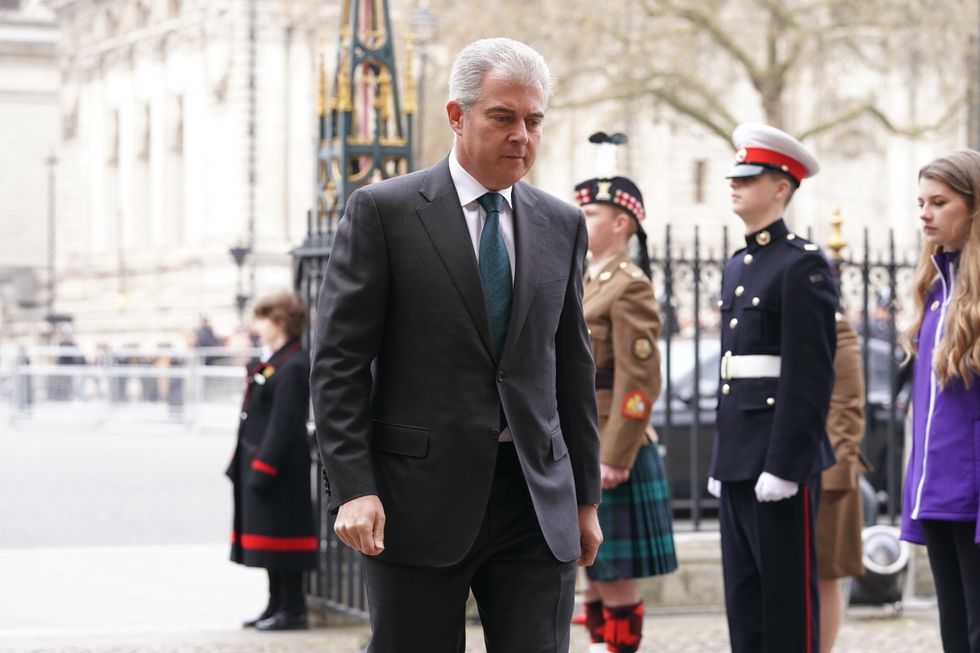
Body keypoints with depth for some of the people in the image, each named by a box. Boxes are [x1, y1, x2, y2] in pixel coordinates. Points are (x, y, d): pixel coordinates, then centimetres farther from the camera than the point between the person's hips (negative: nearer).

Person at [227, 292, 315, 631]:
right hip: (259, 461, 10)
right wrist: (242, 463, 17)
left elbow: (284, 424, -21)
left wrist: (262, 469, -22)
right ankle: (277, 604, 22)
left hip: (278, 466, -10)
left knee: (278, 534, -4)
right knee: (268, 532, 14)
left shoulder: (294, 367, -17)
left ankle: (292, 609, 2)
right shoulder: (270, 364, 14)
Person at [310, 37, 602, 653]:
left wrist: (586, 497, 14)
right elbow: (339, 361, -5)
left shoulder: (562, 225, 12)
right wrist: (353, 488, -13)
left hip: (538, 505, 4)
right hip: (418, 502, -3)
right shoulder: (383, 211, -2)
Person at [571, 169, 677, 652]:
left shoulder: (630, 287, -12)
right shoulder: (589, 285, 16)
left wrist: (613, 459, -21)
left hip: (610, 457, -9)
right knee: (594, 575, 12)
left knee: (617, 579, -3)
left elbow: (641, 383, -19)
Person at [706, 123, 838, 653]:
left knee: (788, 591, -3)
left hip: (780, 456, -9)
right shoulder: (737, 267, 17)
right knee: (743, 595, 10)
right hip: (737, 460, 9)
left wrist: (785, 465, -19)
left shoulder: (803, 265, -10)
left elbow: (812, 376, -15)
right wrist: (721, 462, 17)